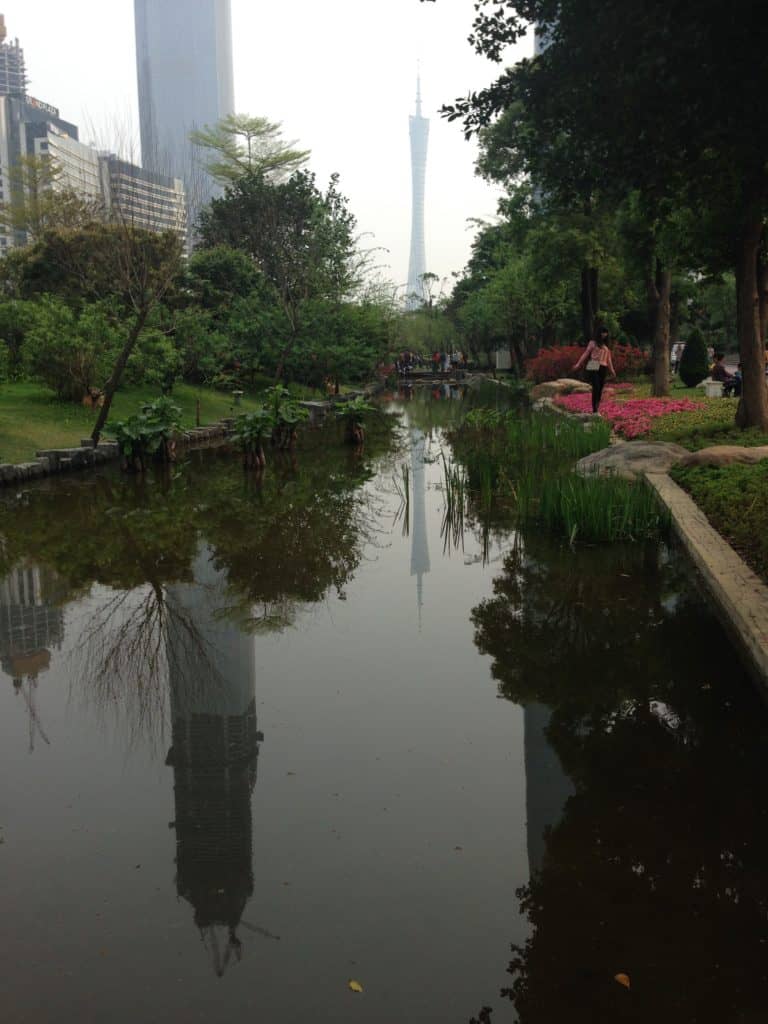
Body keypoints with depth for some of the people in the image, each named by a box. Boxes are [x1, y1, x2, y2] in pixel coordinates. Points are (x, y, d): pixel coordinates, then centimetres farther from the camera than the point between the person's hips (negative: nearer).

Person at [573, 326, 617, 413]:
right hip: (593, 368, -5)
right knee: (596, 388, -16)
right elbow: (586, 354, 3)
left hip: (603, 369, 5)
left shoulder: (607, 345, 19)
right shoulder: (593, 342, 5)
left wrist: (612, 371, 18)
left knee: (600, 390, 2)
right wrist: (578, 364, -3)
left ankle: (596, 409, 8)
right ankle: (594, 410, -16)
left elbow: (608, 359, 21)